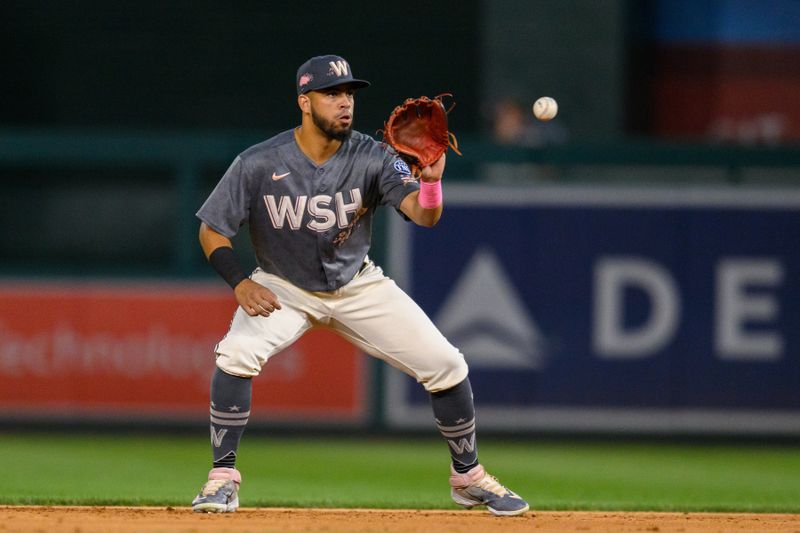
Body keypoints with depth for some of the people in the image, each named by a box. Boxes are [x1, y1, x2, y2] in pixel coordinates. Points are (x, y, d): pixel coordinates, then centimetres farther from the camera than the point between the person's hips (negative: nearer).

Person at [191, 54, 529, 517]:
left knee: (446, 365, -7)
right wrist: (240, 282, -26)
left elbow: (423, 215, -29)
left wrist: (431, 181, -50)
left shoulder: (372, 158, -18)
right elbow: (212, 231, -11)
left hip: (358, 285, 2)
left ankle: (468, 477, 16)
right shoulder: (258, 165, -20)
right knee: (237, 353, -30)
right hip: (284, 288, -2)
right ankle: (223, 477, -14)